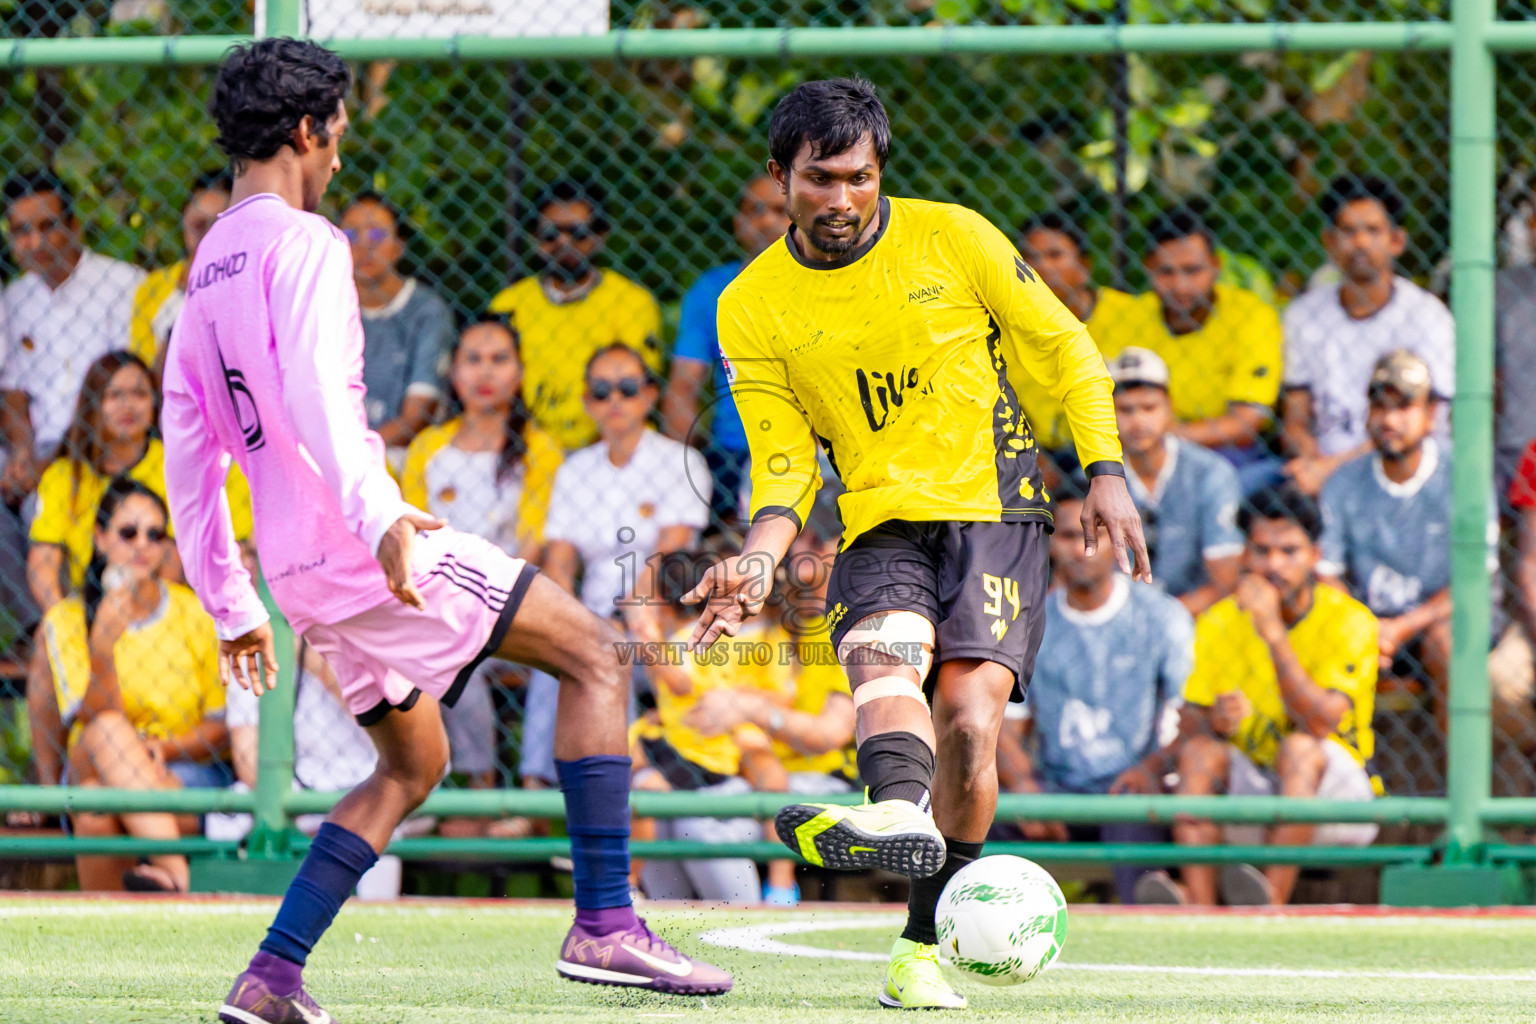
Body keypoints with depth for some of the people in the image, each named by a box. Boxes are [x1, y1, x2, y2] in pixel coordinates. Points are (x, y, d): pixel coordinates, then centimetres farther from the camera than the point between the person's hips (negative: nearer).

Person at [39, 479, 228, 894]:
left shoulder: (197, 614, 3)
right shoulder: (66, 620, 3)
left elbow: (224, 727, 4)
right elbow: (94, 719, -9)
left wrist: (164, 747, -15)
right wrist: (102, 641, -25)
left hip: (189, 779, -1)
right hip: (92, 774, 1)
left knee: (101, 799, -35)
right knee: (107, 729, -36)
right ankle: (175, 874, -48)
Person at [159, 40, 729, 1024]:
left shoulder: (206, 270, 18)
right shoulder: (303, 243, -9)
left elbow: (188, 445, 21)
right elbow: (316, 395, -25)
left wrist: (232, 603, 26)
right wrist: (378, 513, -35)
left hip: (302, 567, 9)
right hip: (363, 539, -9)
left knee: (413, 764, 21)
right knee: (595, 655, -3)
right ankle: (605, 924, -12)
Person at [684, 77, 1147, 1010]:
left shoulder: (950, 238, 0)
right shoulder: (753, 308, 4)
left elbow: (1066, 351, 7)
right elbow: (785, 465, 7)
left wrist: (1106, 473, -4)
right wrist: (761, 558, -13)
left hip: (996, 507, -1)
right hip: (882, 522, 1)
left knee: (967, 721, -19)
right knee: (884, 653, -32)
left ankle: (922, 949, -10)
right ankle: (900, 816, -63)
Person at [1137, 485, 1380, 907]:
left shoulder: (1349, 620, -9)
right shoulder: (1218, 624, 3)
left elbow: (1321, 722, -22)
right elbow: (1189, 724, -3)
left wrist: (1272, 631, -26)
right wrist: (1215, 720, -28)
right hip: (1251, 787, 3)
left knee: (1299, 747, -33)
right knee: (1198, 751, -24)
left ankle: (1274, 896, -51)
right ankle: (1198, 902, -41)